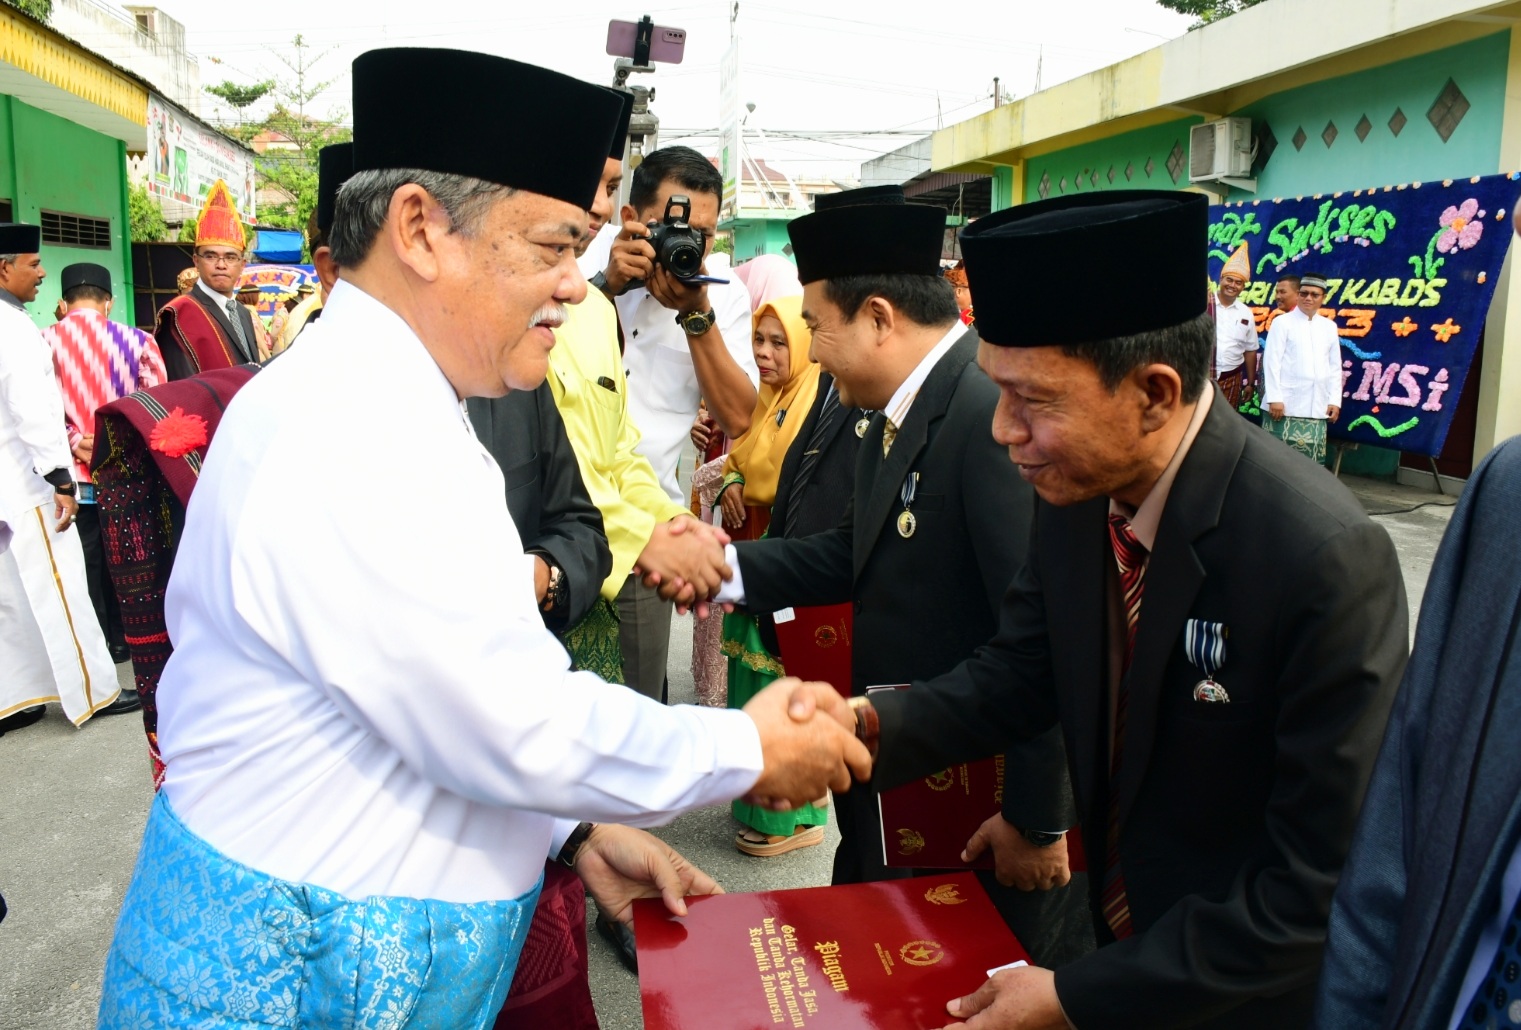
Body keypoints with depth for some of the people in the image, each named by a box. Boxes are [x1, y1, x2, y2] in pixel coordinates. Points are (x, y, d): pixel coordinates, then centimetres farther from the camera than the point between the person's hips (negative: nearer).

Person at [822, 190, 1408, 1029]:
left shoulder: (1326, 561, -30)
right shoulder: (1075, 494, -13)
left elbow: (1319, 884, -25)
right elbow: (1014, 677, -3)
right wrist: (866, 725, -21)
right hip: (1114, 927, 5)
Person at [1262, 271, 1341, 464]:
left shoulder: (1329, 327, 14)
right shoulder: (1282, 322, 1)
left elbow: (1335, 366, 15)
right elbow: (1272, 361, -5)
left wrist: (1335, 400, 7)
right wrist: (1274, 398, -12)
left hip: (1317, 407, 4)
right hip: (1285, 404, -4)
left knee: (1311, 459, 2)